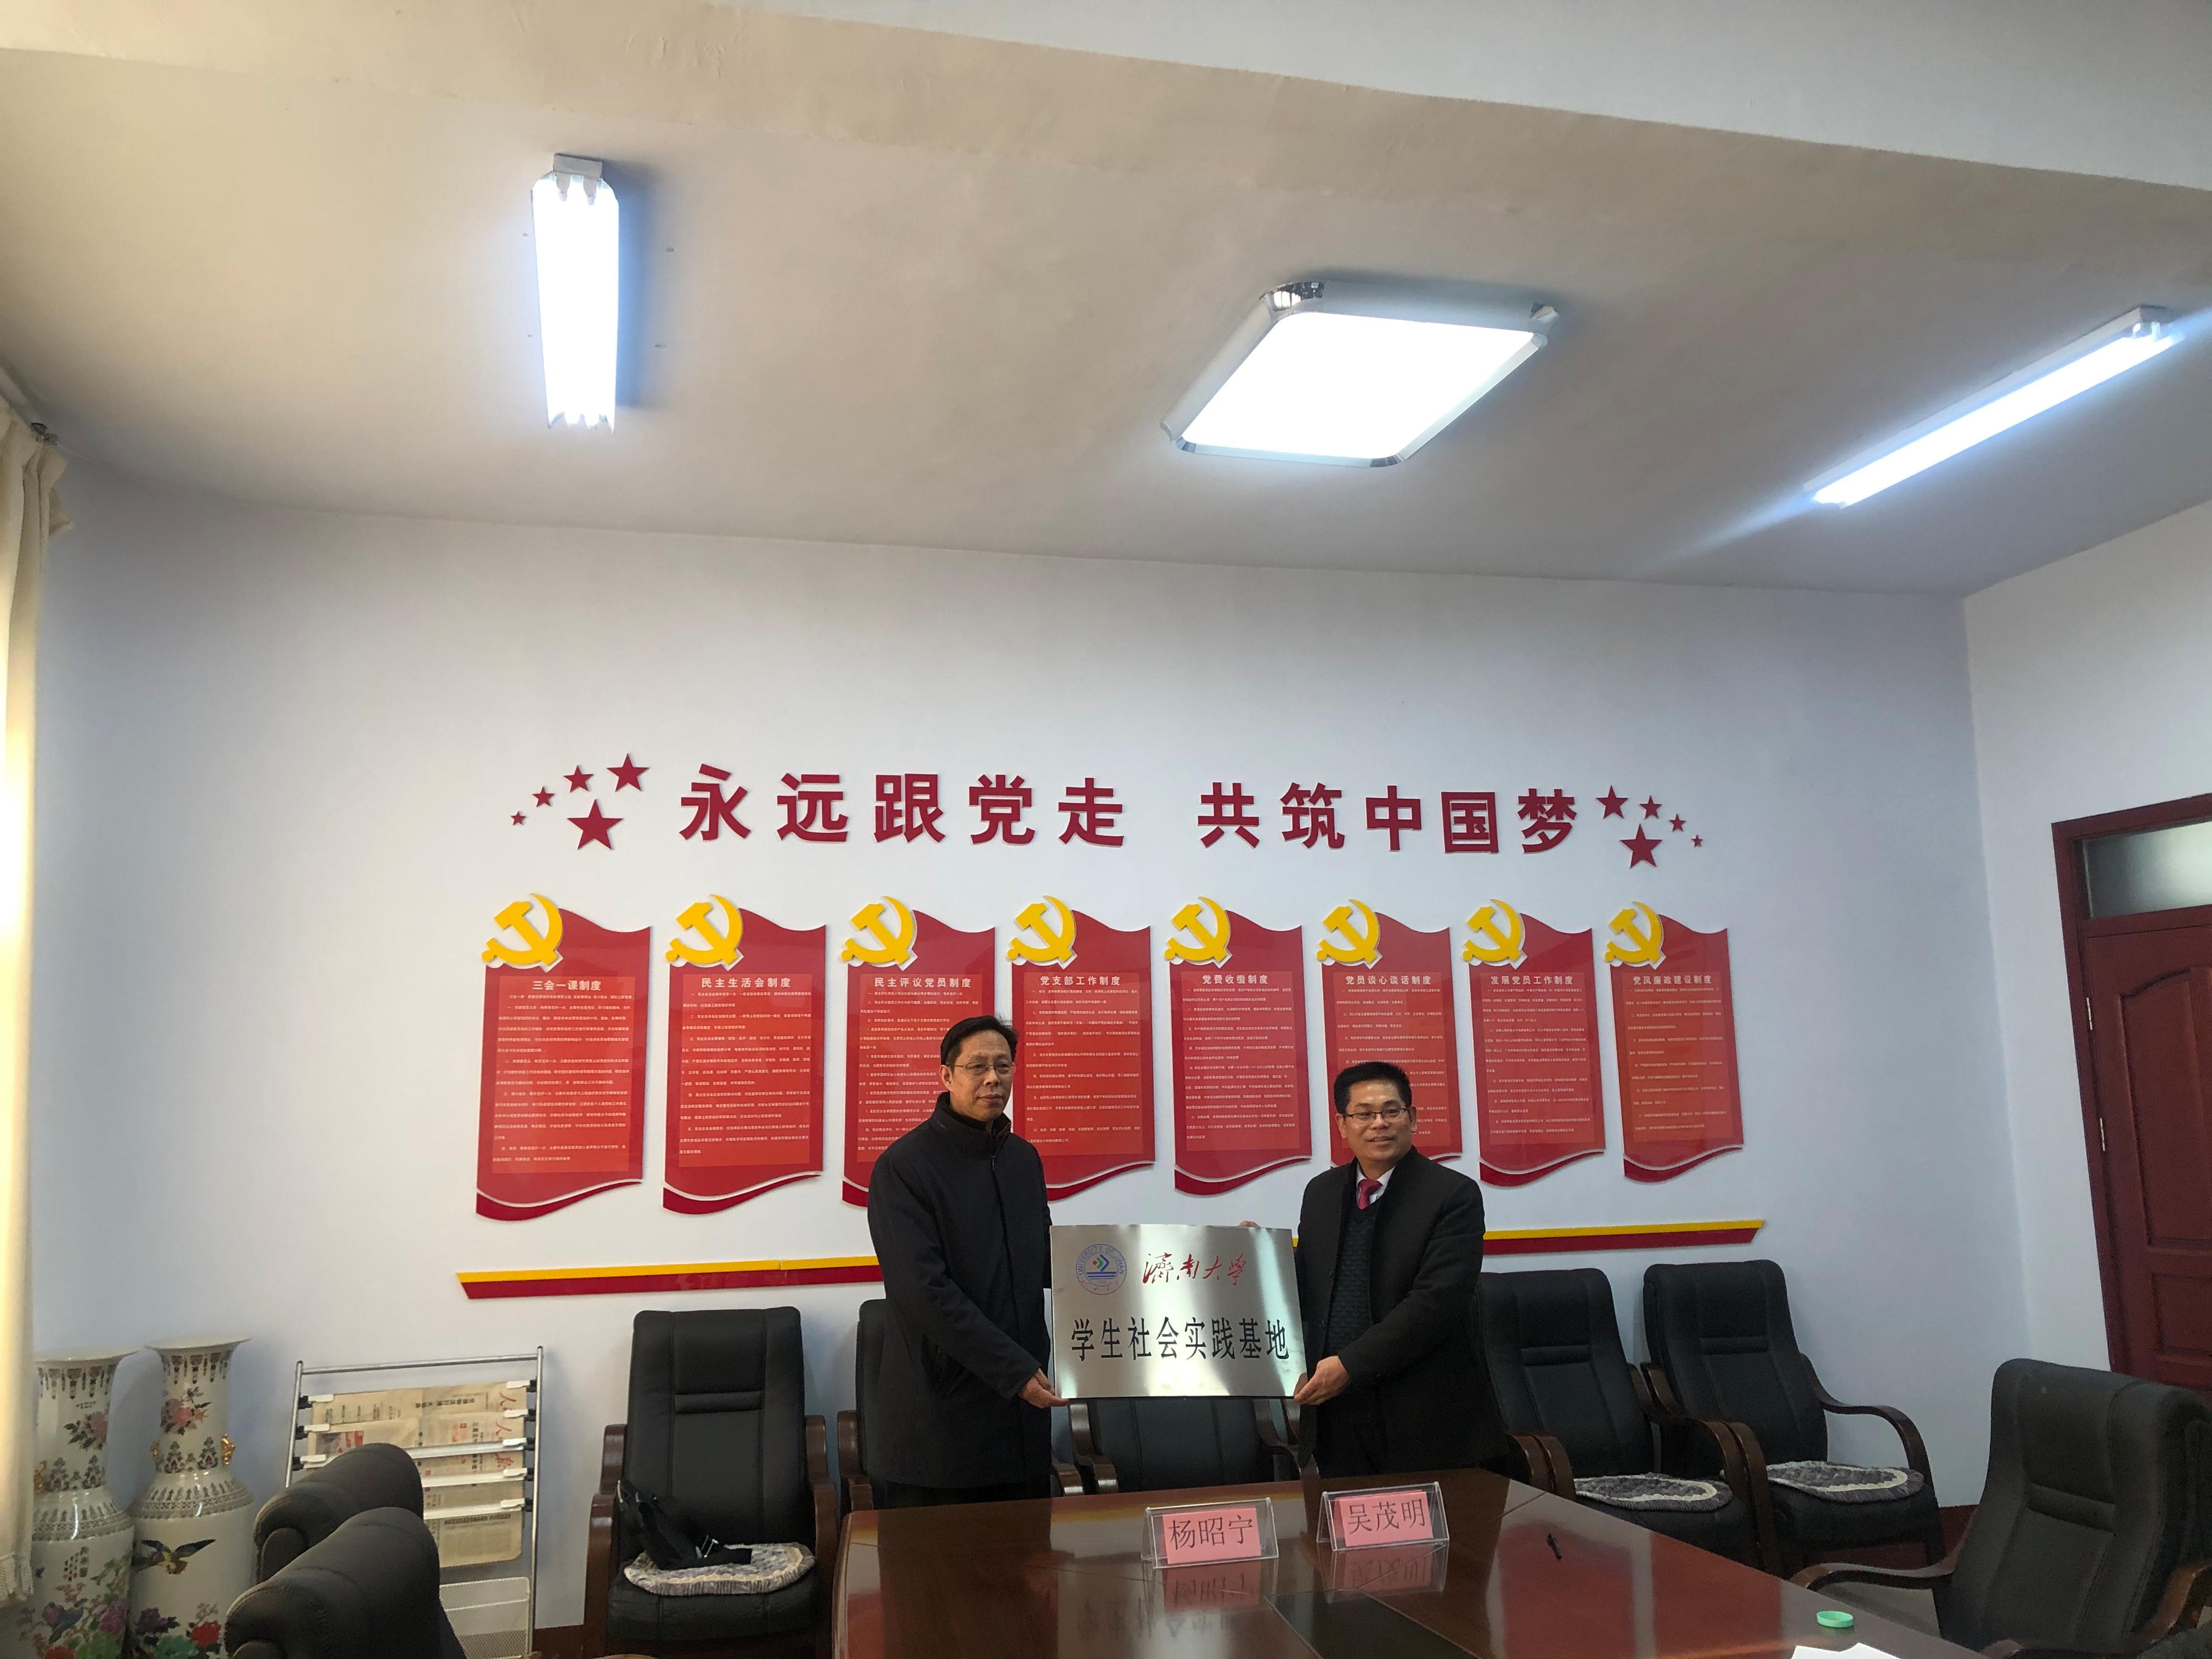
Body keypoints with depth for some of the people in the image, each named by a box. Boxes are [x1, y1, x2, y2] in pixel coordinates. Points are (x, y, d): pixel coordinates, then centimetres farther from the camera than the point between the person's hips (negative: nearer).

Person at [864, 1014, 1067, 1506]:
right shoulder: (903, 1167, -12)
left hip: (1021, 1409, 6)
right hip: (939, 1419, -6)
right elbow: (923, 1292, -19)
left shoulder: (1024, 1158, 11)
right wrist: (1014, 1369, -20)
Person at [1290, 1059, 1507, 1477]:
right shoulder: (1320, 1193, 10)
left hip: (1428, 1422, -4)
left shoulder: (1454, 1195, -9)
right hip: (1338, 1417, 4)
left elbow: (1436, 1301, -18)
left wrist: (1352, 1364, -21)